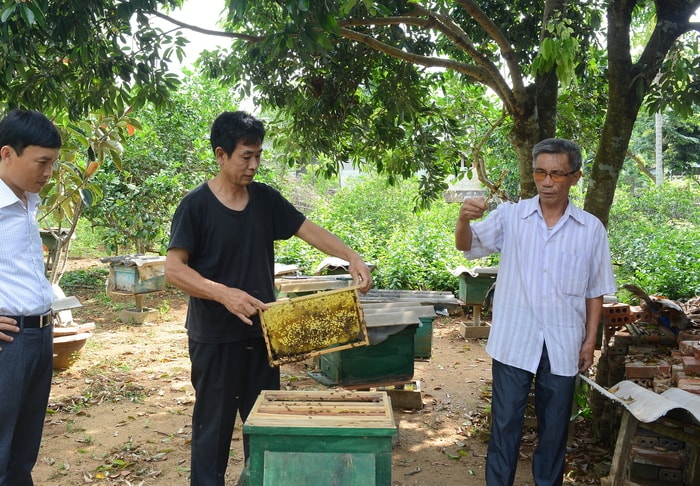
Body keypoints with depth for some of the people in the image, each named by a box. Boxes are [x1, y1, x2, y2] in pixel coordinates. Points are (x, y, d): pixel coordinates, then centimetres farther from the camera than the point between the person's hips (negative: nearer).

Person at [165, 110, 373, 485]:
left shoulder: (265, 198, 4)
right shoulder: (196, 205, -11)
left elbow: (307, 229, 3)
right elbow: (173, 269, -16)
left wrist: (352, 258, -12)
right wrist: (224, 293, -30)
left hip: (262, 333, 5)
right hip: (215, 338, -5)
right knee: (214, 425, 7)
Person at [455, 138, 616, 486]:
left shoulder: (591, 229, 0)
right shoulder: (510, 216, -4)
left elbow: (595, 290, 6)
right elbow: (468, 246, -15)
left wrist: (590, 340, 5)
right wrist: (464, 219, -36)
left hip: (563, 346, 2)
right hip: (514, 341, -1)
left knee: (554, 425, 15)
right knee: (505, 422, 7)